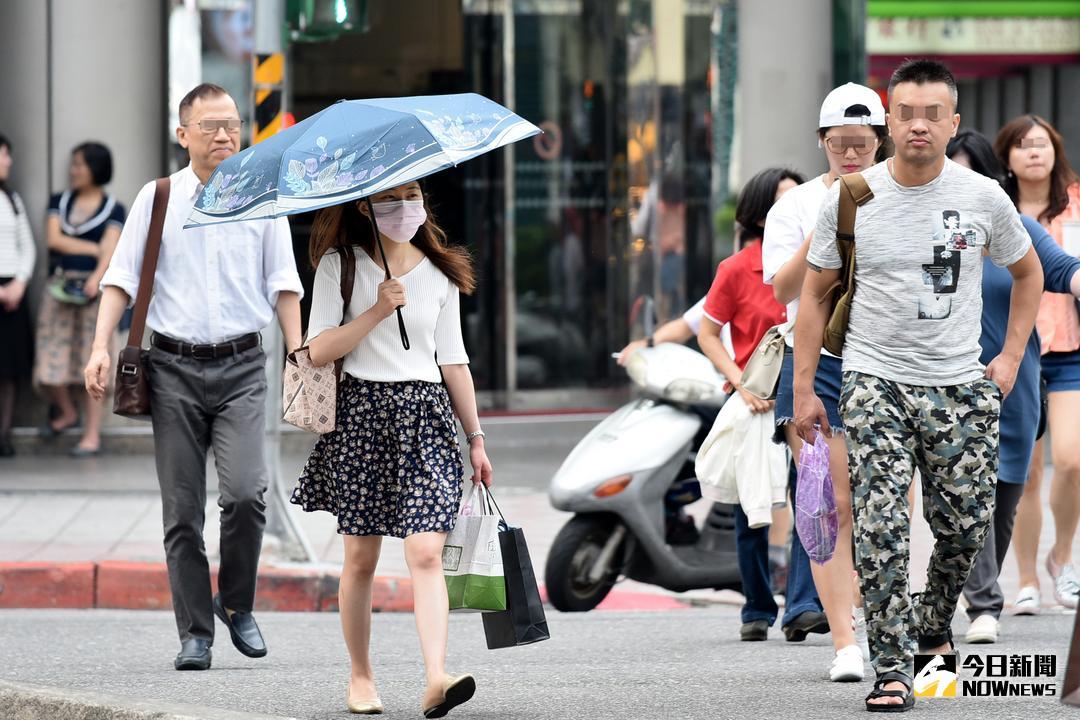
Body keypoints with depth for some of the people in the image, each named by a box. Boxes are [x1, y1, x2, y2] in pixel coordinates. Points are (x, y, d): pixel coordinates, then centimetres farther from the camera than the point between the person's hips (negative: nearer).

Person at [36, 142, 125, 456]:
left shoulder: (113, 210, 2)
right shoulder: (59, 202, 12)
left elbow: (111, 249, -11)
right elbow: (53, 239, -1)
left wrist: (96, 278, -28)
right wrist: (93, 249, -8)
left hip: (93, 289, -3)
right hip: (61, 286, 3)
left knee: (92, 364, -3)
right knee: (50, 360, 0)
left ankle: (92, 435, 0)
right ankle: (67, 413, 26)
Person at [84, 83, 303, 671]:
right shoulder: (157, 199, 7)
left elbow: (282, 286, 10)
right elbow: (121, 277, 6)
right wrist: (101, 346, -5)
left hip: (241, 364, -1)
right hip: (174, 365, 1)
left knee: (245, 492, -17)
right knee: (181, 509, 0)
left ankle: (238, 604, 6)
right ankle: (195, 633, 7)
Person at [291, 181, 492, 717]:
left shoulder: (439, 273, 10)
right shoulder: (340, 266, 2)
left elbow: (453, 361, 15)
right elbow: (318, 350, -6)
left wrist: (475, 437, 14)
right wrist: (377, 311, -15)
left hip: (426, 416, 1)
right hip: (362, 412, -1)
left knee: (426, 554, -12)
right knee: (360, 556, 4)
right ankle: (360, 676, 17)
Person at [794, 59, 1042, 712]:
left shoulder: (983, 197, 0)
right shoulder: (849, 198, -2)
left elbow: (1028, 272, 17)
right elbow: (816, 295, 7)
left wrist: (1011, 358, 9)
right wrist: (804, 390, 3)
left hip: (961, 387, 2)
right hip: (875, 382, -2)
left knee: (965, 524, 6)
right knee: (881, 529, -12)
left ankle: (934, 621, 35)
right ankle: (892, 669, -10)